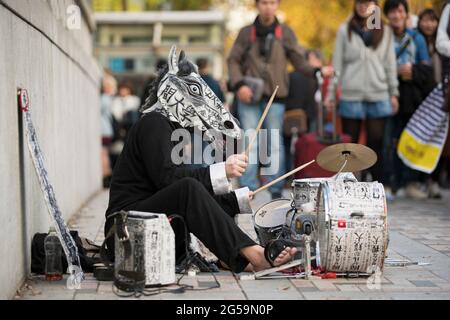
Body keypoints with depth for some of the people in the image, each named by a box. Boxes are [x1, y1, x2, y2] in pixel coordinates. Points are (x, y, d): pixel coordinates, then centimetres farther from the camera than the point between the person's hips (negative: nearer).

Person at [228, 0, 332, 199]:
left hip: (275, 96, 0)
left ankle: (276, 192, 8)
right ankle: (248, 190, 5)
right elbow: (233, 61, 7)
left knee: (275, 143, 3)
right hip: (249, 96, 0)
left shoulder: (285, 33, 7)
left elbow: (299, 61, 5)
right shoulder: (246, 33, 7)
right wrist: (239, 84, -9)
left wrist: (316, 71, -13)